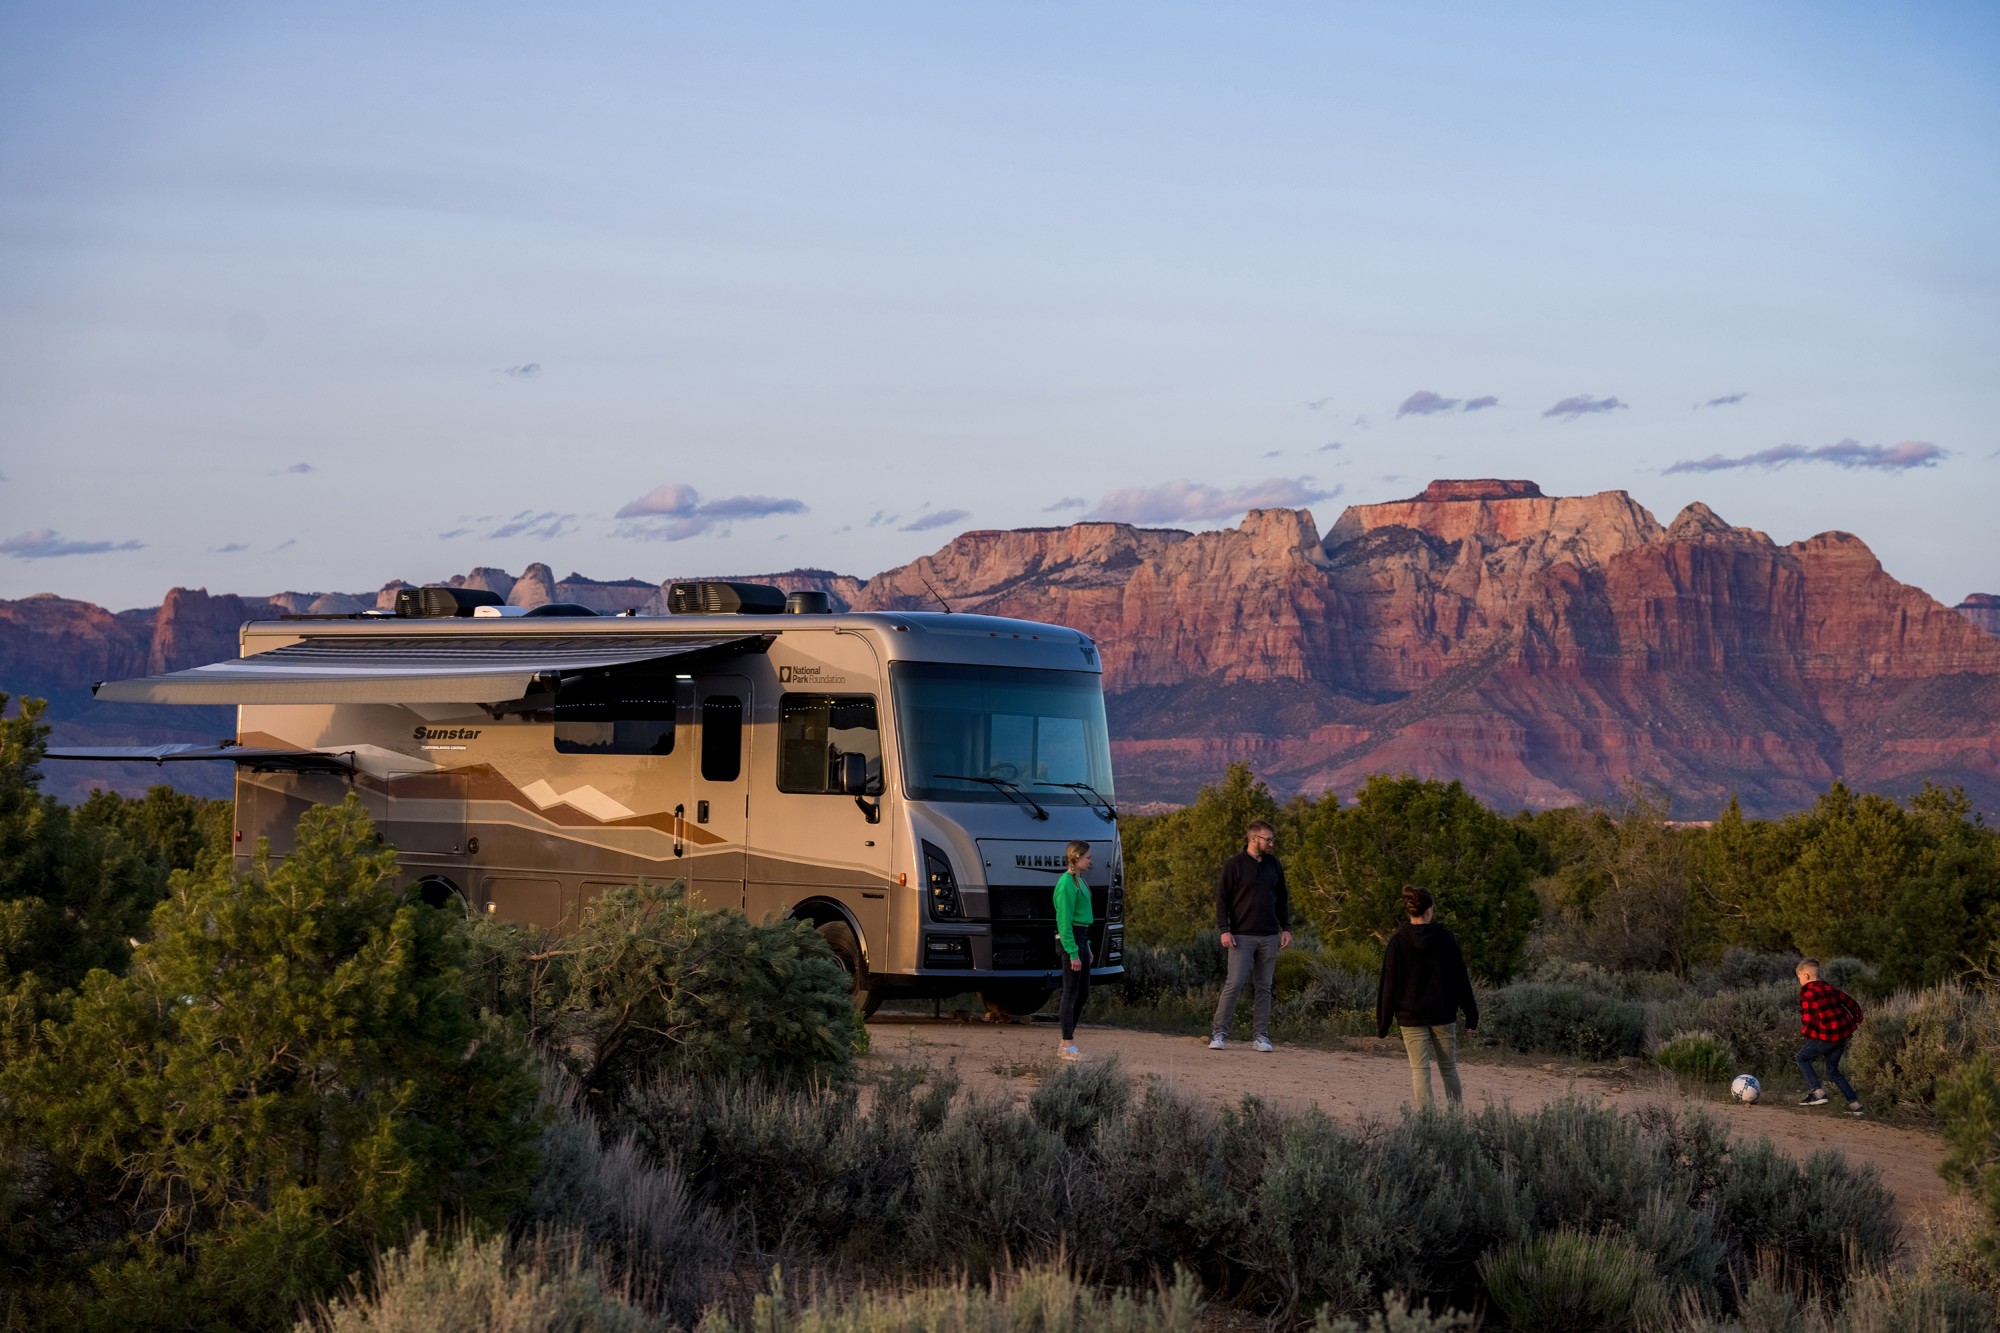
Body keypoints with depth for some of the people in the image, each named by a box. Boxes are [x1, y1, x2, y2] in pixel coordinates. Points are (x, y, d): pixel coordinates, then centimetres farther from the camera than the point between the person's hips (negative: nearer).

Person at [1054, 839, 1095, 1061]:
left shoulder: (1079, 881, 15)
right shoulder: (1067, 883, -15)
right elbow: (1064, 920, -18)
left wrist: (1086, 947, 21)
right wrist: (1073, 953, -20)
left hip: (1081, 939, 10)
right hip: (1071, 940, -10)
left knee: (1083, 993, 13)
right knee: (1071, 994, -4)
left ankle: (1067, 1041, 20)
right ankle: (1067, 1045, 1)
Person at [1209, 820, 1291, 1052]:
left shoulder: (1273, 865, 11)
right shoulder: (1234, 865, -3)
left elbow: (1282, 899, 17)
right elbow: (1222, 899, -4)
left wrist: (1286, 928, 9)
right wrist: (1224, 930, -12)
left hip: (1269, 937, 5)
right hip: (1242, 937, -5)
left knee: (1264, 987, 6)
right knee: (1234, 984, -10)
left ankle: (1262, 1037, 9)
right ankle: (1218, 1033, -5)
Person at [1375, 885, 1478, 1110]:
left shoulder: (1397, 942, -8)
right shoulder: (1446, 939, -4)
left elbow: (1389, 985, -6)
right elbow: (1461, 979, 1)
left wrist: (1382, 1023, 1)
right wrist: (1471, 1015, 9)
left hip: (1411, 1017, -2)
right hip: (1444, 1015, 2)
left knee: (1419, 1070, 1)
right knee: (1448, 1067, 14)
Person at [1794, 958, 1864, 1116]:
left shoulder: (1807, 994, -11)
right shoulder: (1830, 989, 12)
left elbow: (1808, 1021, -15)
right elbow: (1852, 1004, 14)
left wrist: (1805, 1033, 4)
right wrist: (1856, 1021, 28)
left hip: (1826, 1036, -8)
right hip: (1843, 1035, 8)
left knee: (1802, 1058, 11)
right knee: (1833, 1070, 20)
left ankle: (1818, 1092, -1)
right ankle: (1854, 1104, 14)